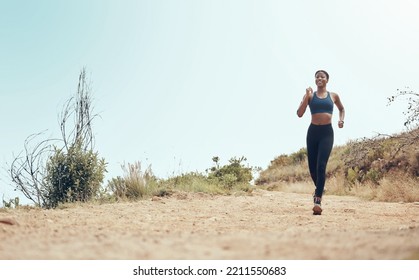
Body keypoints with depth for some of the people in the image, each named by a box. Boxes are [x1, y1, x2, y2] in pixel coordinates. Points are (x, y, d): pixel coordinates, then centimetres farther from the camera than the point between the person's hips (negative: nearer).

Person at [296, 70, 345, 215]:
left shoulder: (333, 96, 9)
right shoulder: (310, 95, 5)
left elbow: (341, 109, 28)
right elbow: (300, 114, -5)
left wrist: (341, 120, 8)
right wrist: (307, 96, -11)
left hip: (327, 132, -1)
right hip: (313, 131, 1)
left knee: (321, 166, -15)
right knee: (312, 167, 7)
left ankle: (318, 200, -18)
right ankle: (319, 188, 38)